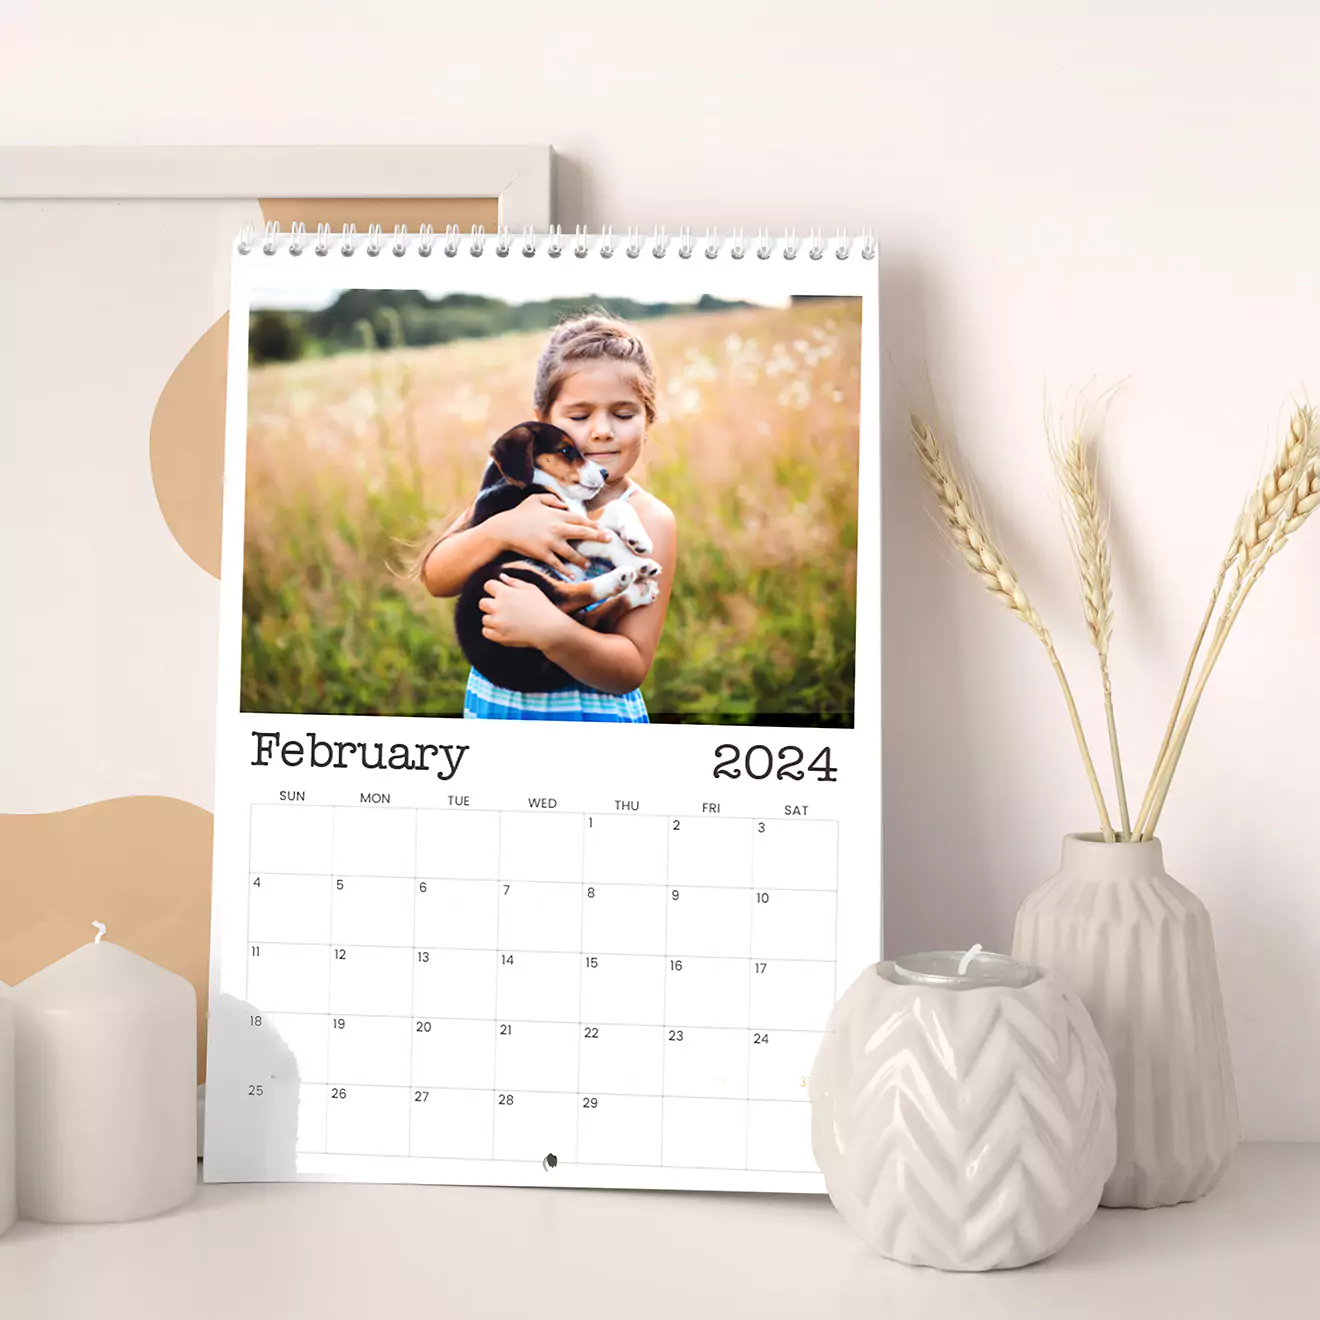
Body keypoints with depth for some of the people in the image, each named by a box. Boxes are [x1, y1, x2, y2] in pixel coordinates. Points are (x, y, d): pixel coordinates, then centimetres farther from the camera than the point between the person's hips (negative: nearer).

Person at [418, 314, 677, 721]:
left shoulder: (649, 521, -14)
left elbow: (631, 669, -18)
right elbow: (435, 578, -10)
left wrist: (550, 630, -34)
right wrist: (502, 530, -27)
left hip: (593, 713, -3)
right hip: (489, 703, 3)